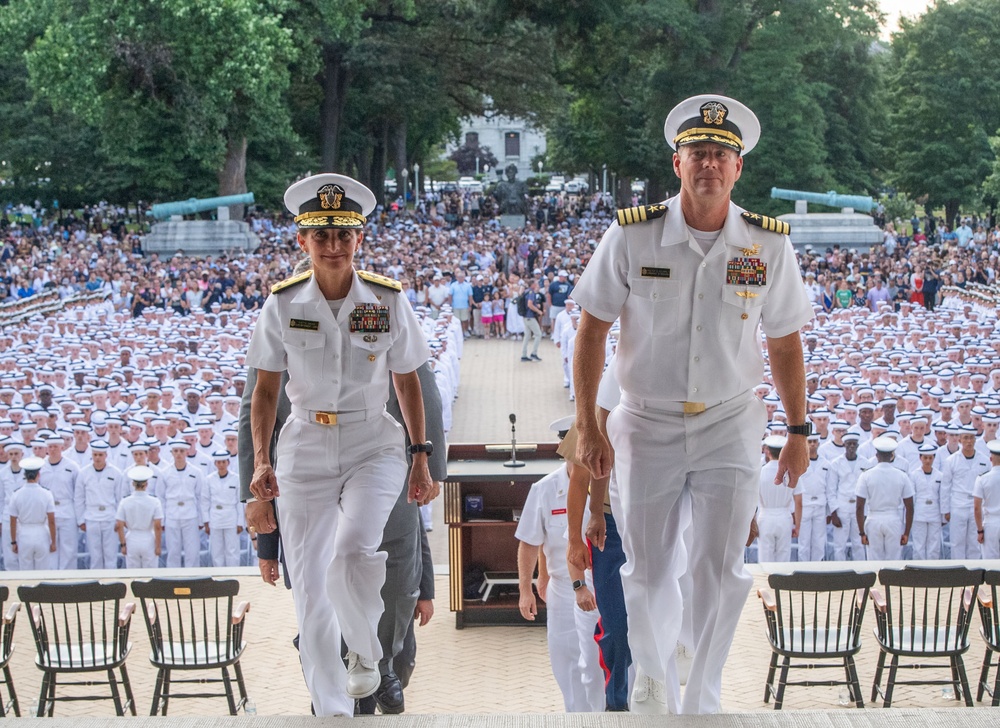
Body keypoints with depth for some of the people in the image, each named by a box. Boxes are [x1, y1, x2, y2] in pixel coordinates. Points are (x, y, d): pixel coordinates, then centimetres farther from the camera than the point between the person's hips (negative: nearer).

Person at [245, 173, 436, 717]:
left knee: (352, 552, -27)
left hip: (374, 447, -1)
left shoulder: (388, 301, -5)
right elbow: (265, 389, 3)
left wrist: (420, 458, 6)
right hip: (305, 452, 2)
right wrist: (261, 461, -6)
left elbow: (407, 384, 6)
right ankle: (332, 712, 11)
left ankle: (365, 651, 2)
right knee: (310, 590, -2)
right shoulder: (282, 304, -4)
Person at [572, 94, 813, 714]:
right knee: (649, 569, 10)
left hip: (731, 424, 0)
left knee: (720, 569, -4)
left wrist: (799, 431, 7)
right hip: (648, 424, 0)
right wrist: (587, 424, -7)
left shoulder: (769, 244, -6)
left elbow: (785, 342, 5)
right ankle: (653, 676, 36)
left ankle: (702, 699, 12)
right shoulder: (632, 237, -11)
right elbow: (593, 327, -4)